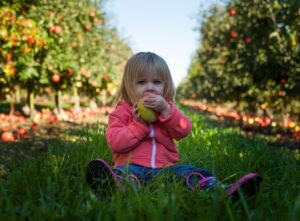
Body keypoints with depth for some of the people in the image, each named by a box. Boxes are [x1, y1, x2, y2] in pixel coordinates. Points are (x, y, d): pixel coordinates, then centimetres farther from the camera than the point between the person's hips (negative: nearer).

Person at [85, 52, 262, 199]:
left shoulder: (167, 108, 18)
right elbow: (115, 143, -5)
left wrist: (166, 110, -13)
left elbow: (184, 131, 1)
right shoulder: (122, 112, 8)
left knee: (194, 173, -22)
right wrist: (139, 123, -13)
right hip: (133, 166, -3)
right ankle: (119, 186, -68)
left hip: (164, 167, 3)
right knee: (122, 172, -36)